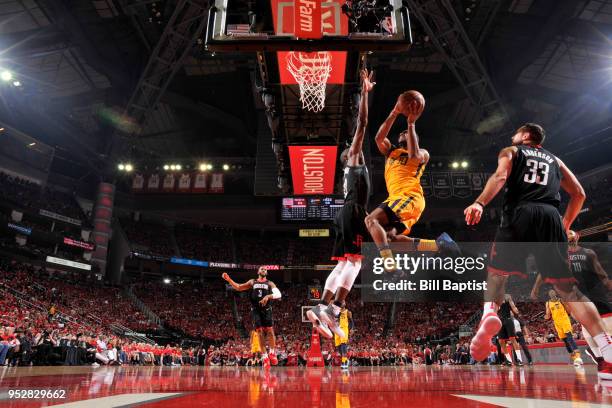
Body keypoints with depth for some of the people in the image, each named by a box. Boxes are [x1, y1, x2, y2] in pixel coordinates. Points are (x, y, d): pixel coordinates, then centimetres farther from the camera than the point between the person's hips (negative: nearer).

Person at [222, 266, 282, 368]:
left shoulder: (270, 283, 8)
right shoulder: (252, 282, 16)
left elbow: (278, 294, -6)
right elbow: (238, 288, 19)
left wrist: (268, 296, -23)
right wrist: (229, 280, 7)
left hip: (266, 309, -1)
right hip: (255, 310, 1)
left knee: (270, 330, -9)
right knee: (259, 332, -5)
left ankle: (272, 353, 9)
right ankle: (265, 357, 2)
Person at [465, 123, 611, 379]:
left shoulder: (510, 151, 20)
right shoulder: (554, 160, 31)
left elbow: (500, 177, -3)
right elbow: (579, 194, 24)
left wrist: (480, 203, -17)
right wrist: (565, 224, 35)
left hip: (519, 213, -3)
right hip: (551, 216, 3)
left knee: (497, 272, 10)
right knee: (567, 287, 4)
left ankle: (489, 314, -20)